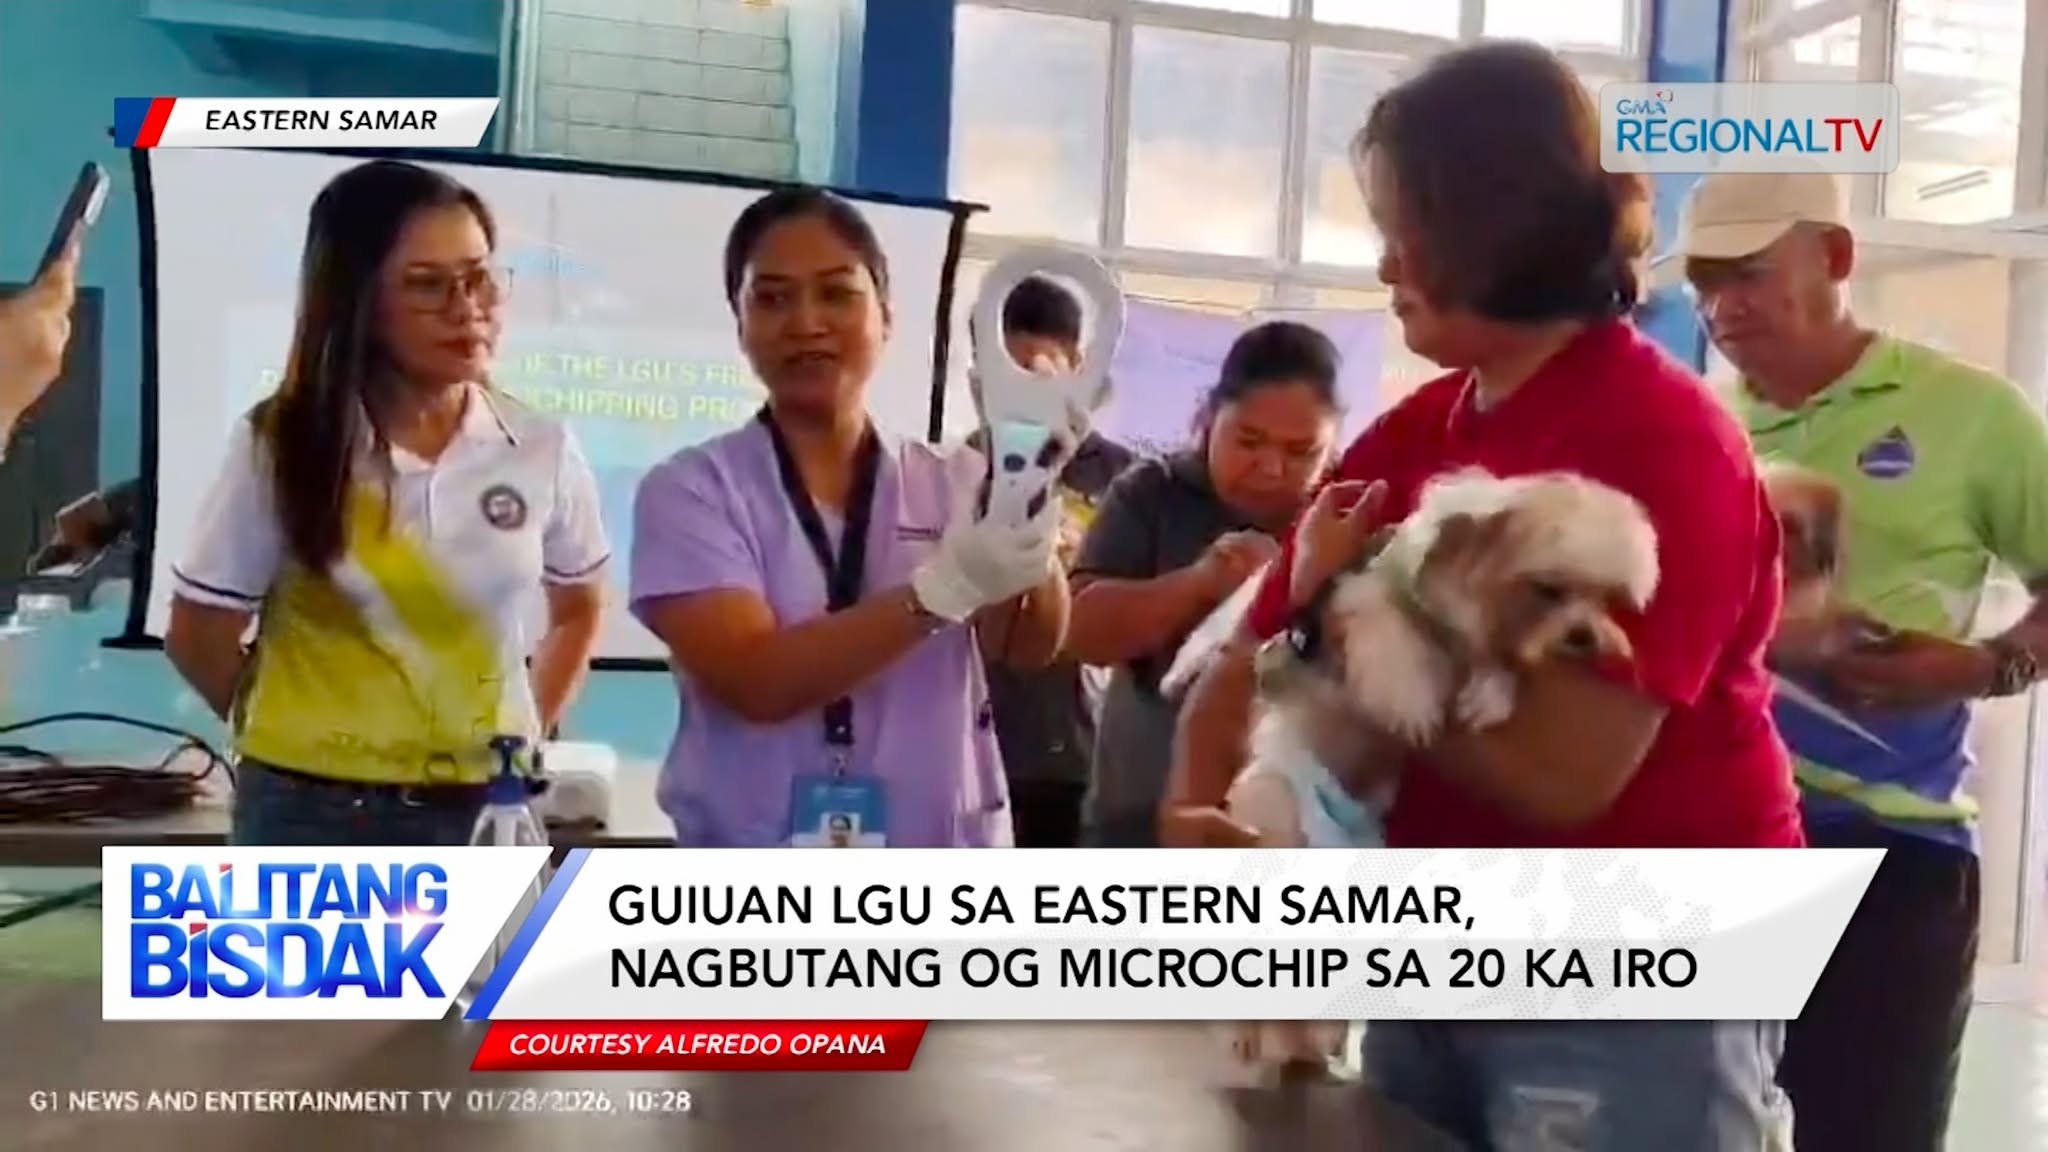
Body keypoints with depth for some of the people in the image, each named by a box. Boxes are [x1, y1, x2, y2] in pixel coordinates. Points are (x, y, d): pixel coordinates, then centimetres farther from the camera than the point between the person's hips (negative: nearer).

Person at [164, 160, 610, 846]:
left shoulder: (540, 450, -3)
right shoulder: (280, 446, -10)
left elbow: (578, 610, 14)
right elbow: (200, 641, 0)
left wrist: (525, 735, 7)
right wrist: (311, 738, 8)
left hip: (486, 812, 2)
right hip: (311, 816, -2)